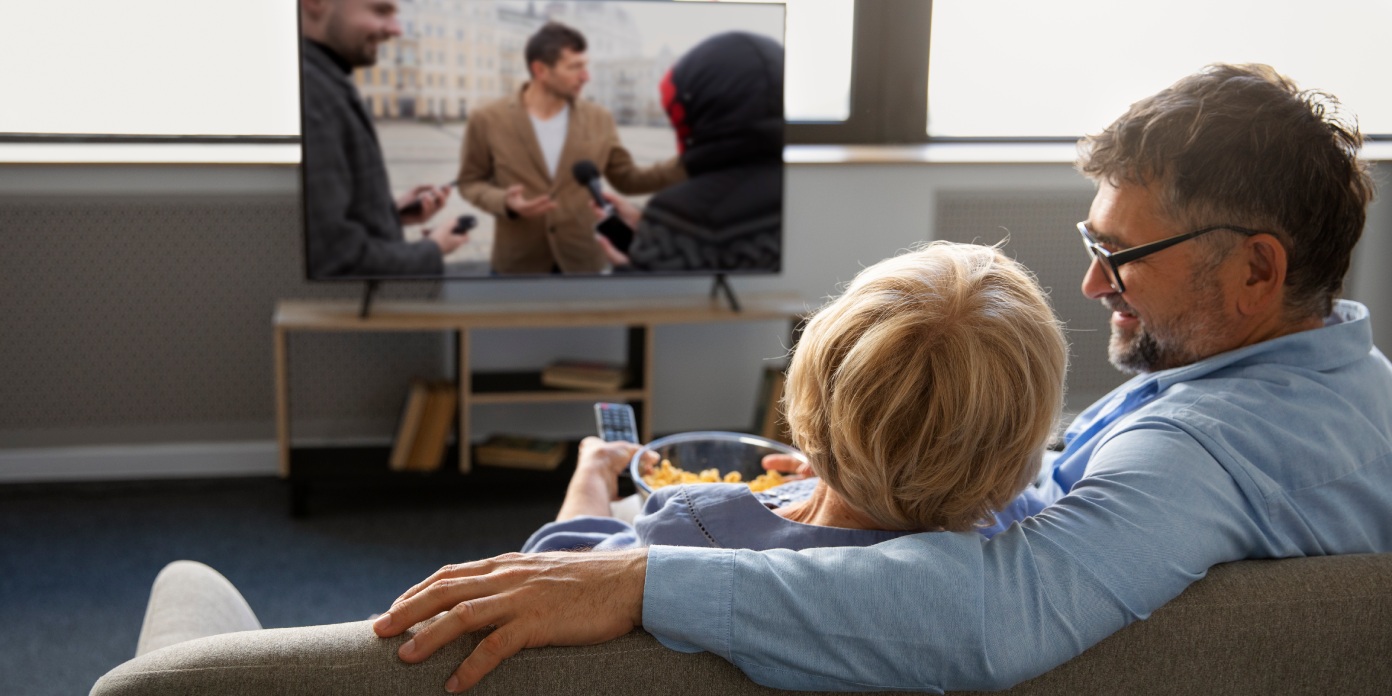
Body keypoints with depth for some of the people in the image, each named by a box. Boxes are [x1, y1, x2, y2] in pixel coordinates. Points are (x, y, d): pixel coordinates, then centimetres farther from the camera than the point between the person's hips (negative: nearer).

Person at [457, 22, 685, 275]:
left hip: (581, 263, 2)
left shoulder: (599, 120, 0)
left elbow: (629, 179, 7)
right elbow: (469, 182, 3)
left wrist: (684, 165, -6)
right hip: (518, 263, -2)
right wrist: (505, 203, -18)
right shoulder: (488, 121, -6)